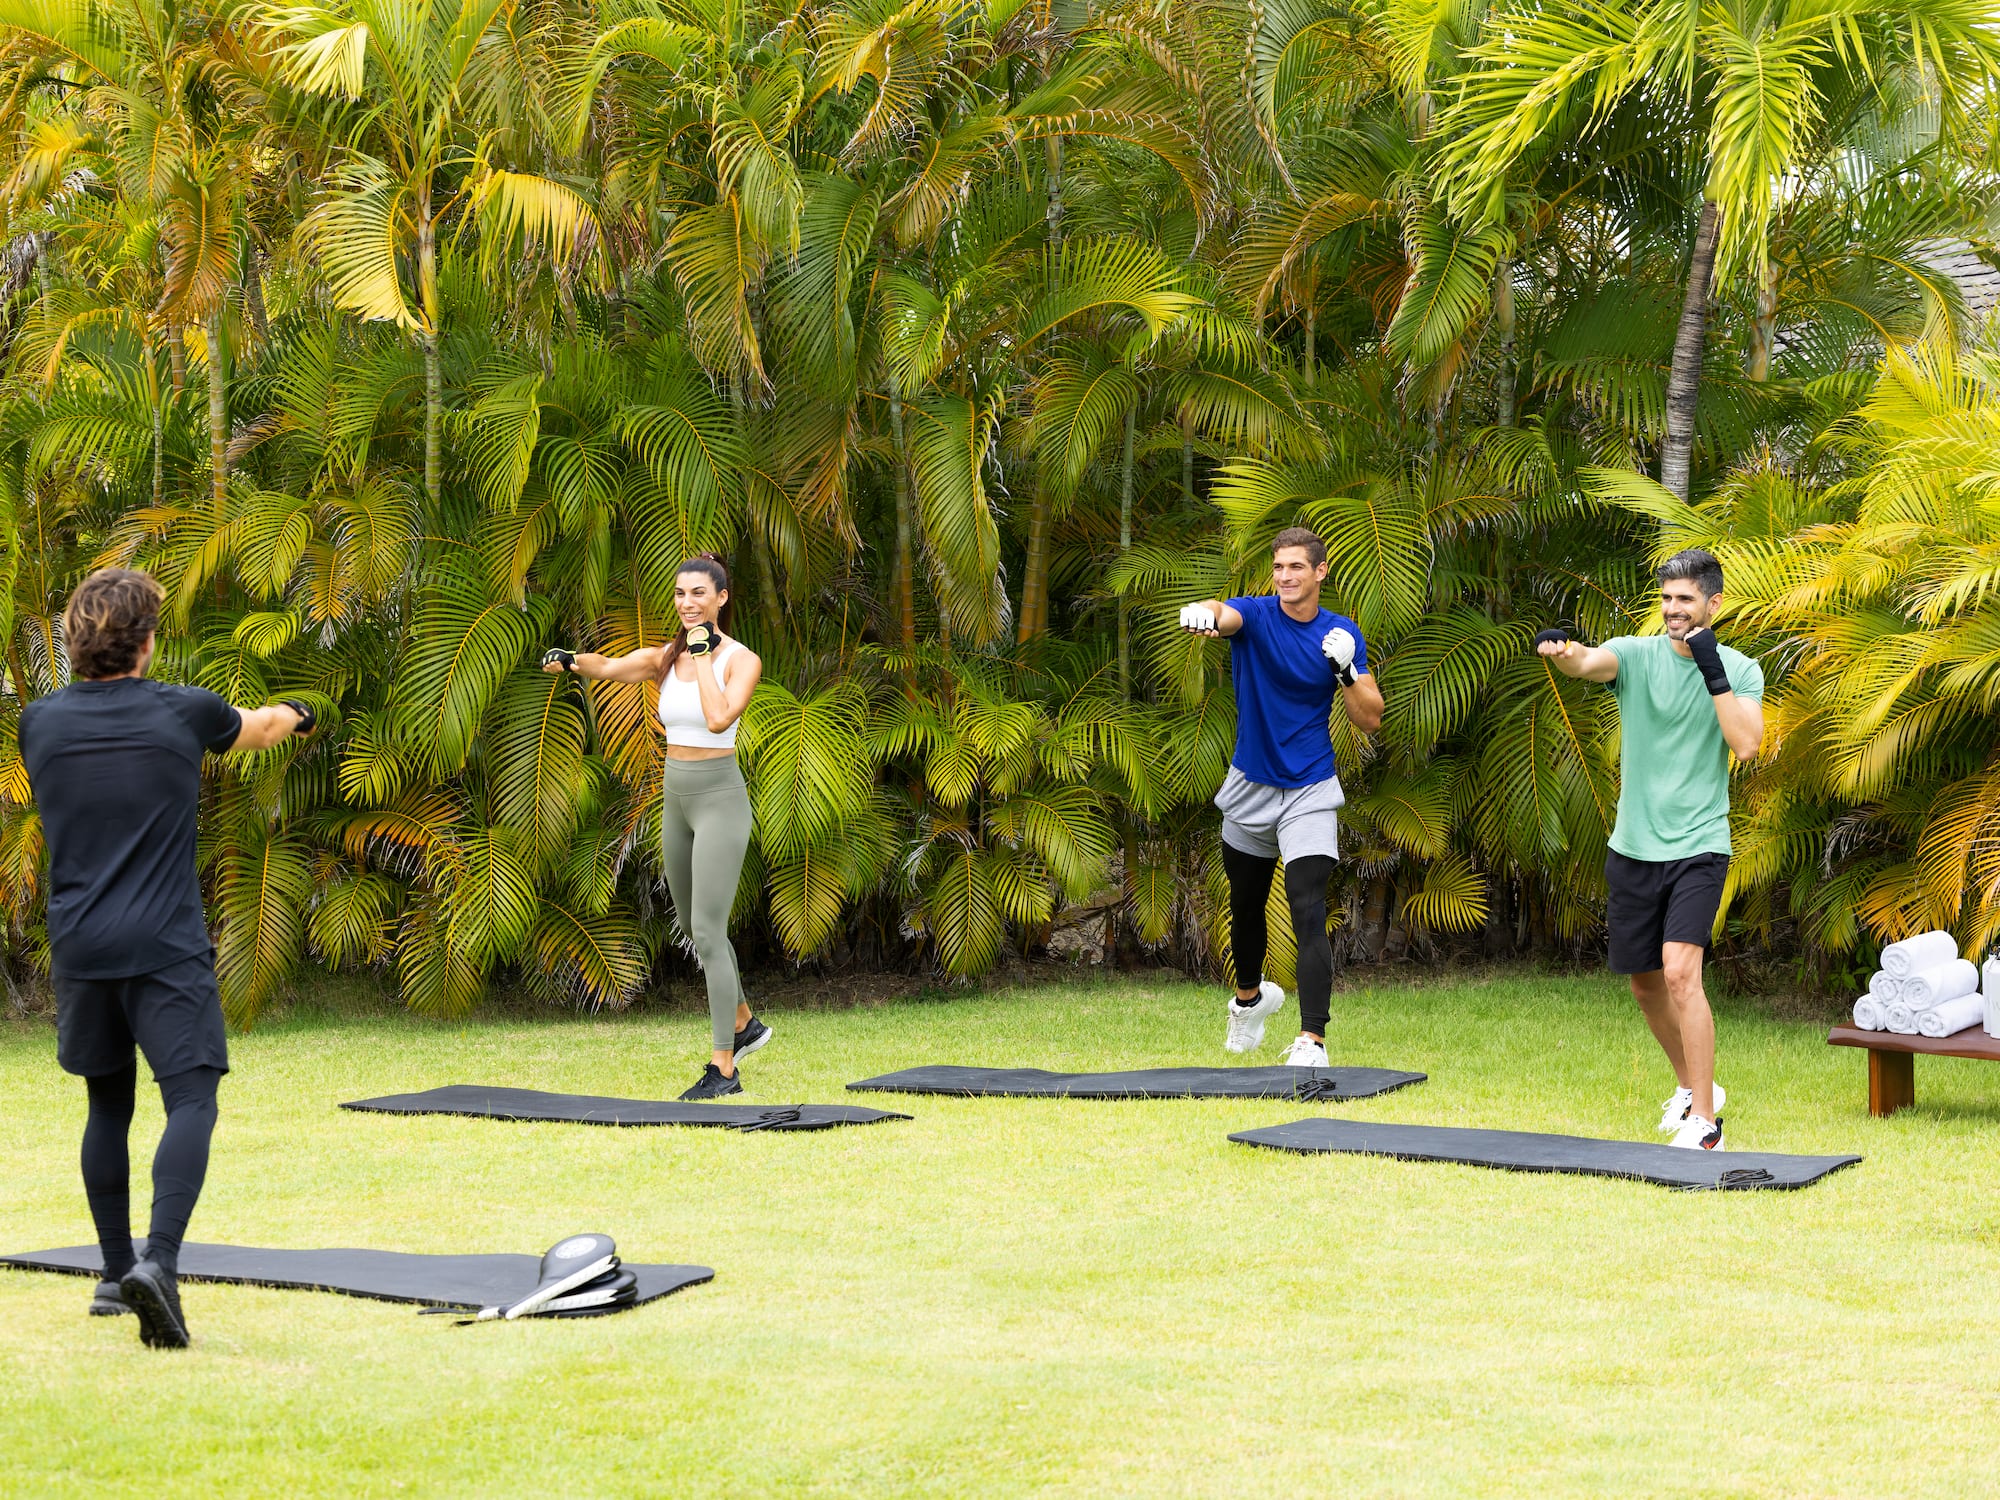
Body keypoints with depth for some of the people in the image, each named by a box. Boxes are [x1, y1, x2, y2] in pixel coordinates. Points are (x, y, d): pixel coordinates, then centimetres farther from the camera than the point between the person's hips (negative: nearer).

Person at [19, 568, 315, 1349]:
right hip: (165, 946, -4)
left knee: (107, 1107, 17)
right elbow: (258, 728, 21)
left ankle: (116, 1274, 24)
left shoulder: (40, 723, 5)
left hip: (78, 947, 4)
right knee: (191, 1102, -7)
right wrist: (293, 716, 46)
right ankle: (158, 1262, -25)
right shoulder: (183, 713, -2)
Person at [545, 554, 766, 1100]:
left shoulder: (741, 660, -10)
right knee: (696, 928, 19)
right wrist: (570, 660, -32)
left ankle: (724, 1070, -9)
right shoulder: (665, 658, 6)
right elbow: (608, 667, -12)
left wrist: (705, 655, -20)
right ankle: (744, 1024, 41)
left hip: (720, 799, -7)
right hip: (677, 802, 7)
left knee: (706, 932, -12)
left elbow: (719, 719, -27)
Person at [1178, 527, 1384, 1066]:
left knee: (1308, 914, -17)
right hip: (1250, 788, 2)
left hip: (1310, 790, -1)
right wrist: (1201, 613, -60)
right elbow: (1223, 613, -36)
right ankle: (1250, 997, 48)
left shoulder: (1343, 634, -5)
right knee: (1245, 910, 19)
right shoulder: (1255, 615, -11)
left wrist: (1346, 671, -23)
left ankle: (1312, 1042, -20)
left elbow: (1370, 720, -5)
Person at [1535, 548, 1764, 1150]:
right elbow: (1591, 663, -23)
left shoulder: (1741, 671, 0)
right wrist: (1562, 651, -46)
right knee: (1645, 983, 14)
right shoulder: (1636, 654, 0)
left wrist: (1713, 672, -18)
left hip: (1698, 847, -3)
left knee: (1680, 971, -19)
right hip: (1633, 849, 3)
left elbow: (1747, 744, -15)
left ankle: (1704, 1123, -15)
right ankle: (1693, 1086, 38)